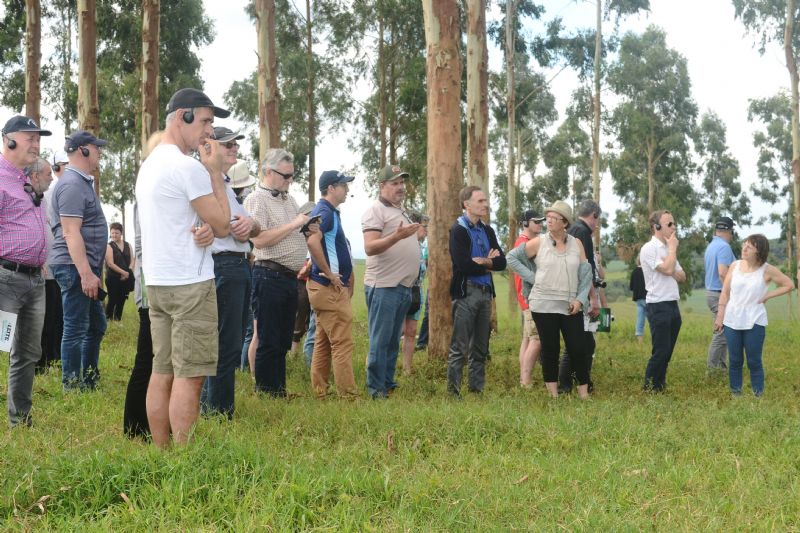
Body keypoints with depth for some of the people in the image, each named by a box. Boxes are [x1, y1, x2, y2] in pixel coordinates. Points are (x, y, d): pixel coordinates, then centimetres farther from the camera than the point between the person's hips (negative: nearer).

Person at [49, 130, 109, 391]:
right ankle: (72, 387, 5)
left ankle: (89, 382, 26)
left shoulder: (83, 181, 17)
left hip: (85, 267, 11)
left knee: (96, 325, 17)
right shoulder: (72, 184, -16)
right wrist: (86, 273, -25)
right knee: (76, 330, -3)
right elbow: (71, 233, -22)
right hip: (75, 267, -11)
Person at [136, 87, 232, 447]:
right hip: (190, 283, -9)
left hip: (157, 281, 9)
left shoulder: (149, 164, 16)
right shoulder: (188, 166, -14)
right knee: (189, 376, -6)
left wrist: (202, 225, 0)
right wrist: (215, 171, -3)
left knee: (162, 372, 9)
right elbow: (223, 225, -10)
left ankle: (161, 456, 13)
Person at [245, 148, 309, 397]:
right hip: (270, 276, -8)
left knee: (283, 340, 13)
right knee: (269, 341, -2)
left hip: (291, 277, 8)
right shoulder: (257, 199, -8)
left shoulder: (288, 198, 18)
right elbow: (260, 239, -19)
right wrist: (293, 225, -15)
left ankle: (280, 390, 20)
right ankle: (265, 393, 6)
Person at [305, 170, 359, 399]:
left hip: (326, 287, 10)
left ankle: (319, 393, 17)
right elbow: (313, 241, -32)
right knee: (342, 344, -8)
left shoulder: (328, 211, 17)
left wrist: (348, 278, 19)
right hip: (330, 288, -10)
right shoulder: (325, 212, -14)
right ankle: (348, 395, -5)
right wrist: (330, 274, -24)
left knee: (323, 344, 12)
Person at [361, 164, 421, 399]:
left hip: (403, 287, 9)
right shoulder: (375, 211, -7)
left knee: (393, 341, 12)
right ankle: (375, 388, -3)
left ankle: (388, 384, 19)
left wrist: (416, 235, 15)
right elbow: (370, 247, -19)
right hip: (384, 285, -9)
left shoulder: (400, 212, 22)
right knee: (380, 340, -7)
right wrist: (397, 236, -30)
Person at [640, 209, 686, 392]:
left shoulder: (668, 249, 17)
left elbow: (682, 277, 16)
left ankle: (659, 386, 16)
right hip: (658, 306, -8)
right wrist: (673, 248, -8)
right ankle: (649, 389, 1)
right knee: (660, 351, -7)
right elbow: (667, 269, -22)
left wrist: (672, 271, -6)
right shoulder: (649, 248, -9)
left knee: (667, 351, 9)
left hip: (672, 304, 8)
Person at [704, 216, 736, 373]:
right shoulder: (724, 247, -16)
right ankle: (713, 369, -2)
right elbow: (723, 273, -25)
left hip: (711, 292, 10)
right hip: (720, 295, -10)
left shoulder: (710, 246, 13)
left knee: (721, 332, 14)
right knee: (721, 333, -5)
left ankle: (721, 366, 18)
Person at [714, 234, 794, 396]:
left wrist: (767, 295, -5)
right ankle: (735, 395, 18)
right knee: (735, 361, 9)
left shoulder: (767, 270, -8)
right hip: (732, 321, 3)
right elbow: (725, 293, 5)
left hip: (754, 322, -3)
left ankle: (758, 396, 11)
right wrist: (719, 317, 3)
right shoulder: (735, 266, 1)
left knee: (754, 361, 1)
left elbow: (789, 285, 1)